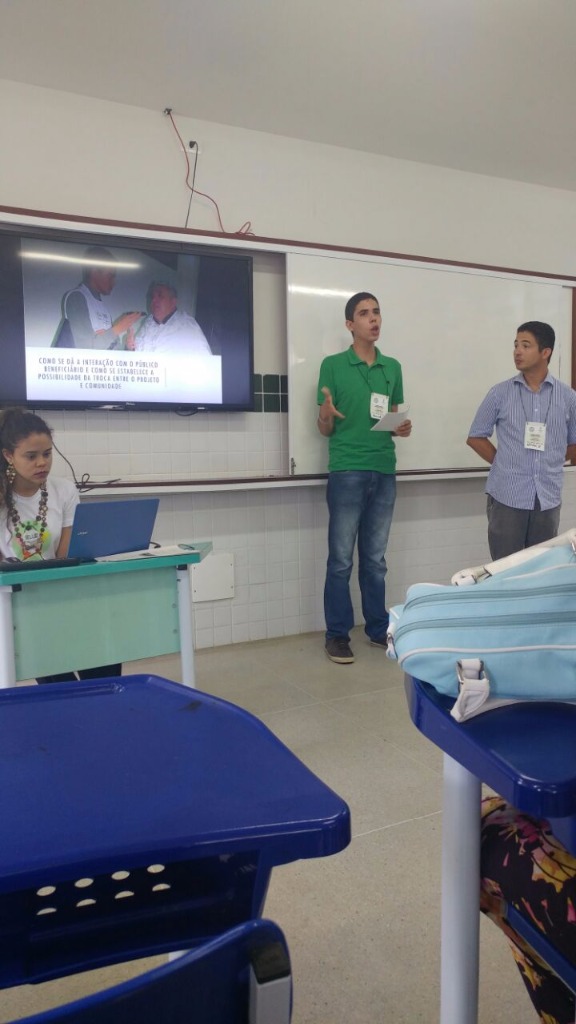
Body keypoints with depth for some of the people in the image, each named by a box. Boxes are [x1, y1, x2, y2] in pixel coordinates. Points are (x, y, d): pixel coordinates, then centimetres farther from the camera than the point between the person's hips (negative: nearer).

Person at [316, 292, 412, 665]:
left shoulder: (393, 367, 12)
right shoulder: (333, 365, -1)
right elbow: (325, 429, 1)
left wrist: (403, 427, -3)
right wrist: (327, 414, -21)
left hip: (384, 472, 4)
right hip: (347, 471, -4)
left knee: (376, 558, 12)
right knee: (341, 559, 0)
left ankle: (378, 628, 23)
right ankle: (338, 635, 10)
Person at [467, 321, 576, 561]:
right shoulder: (500, 394, 0)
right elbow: (475, 438, 7)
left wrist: (547, 461, 6)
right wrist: (504, 464, 3)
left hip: (548, 499, 2)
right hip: (506, 497, -2)